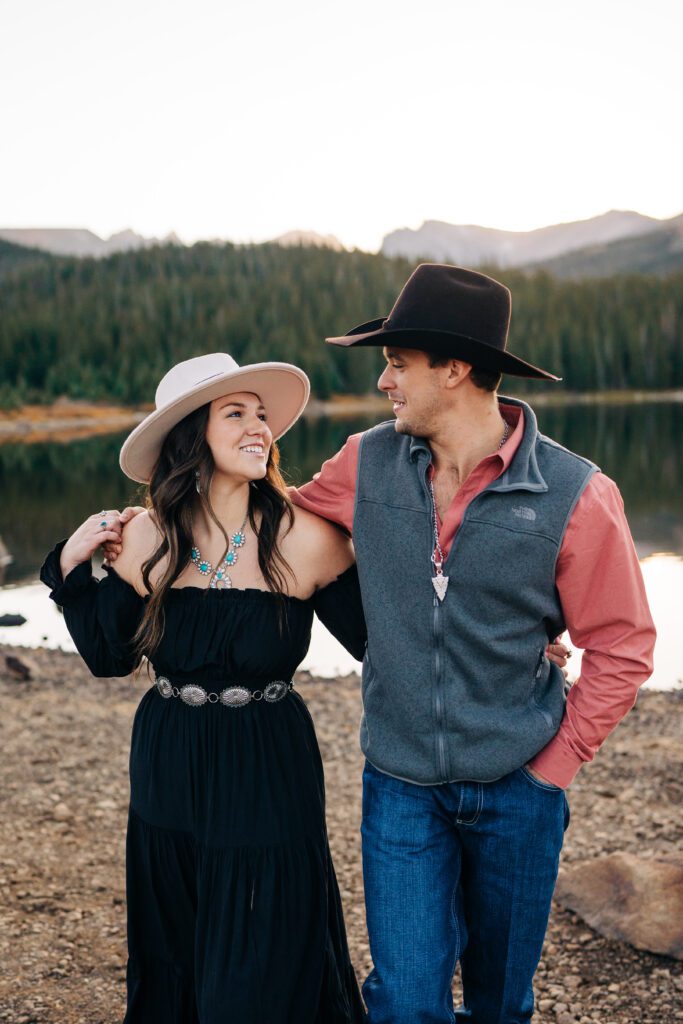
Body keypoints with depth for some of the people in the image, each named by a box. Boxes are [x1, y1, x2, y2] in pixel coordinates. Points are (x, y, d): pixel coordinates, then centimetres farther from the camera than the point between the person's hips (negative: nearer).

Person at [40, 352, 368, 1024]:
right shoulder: (146, 540, -6)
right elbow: (109, 656, 5)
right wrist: (72, 566, -2)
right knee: (170, 967, 23)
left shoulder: (303, 540, -14)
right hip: (167, 778, 3)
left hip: (268, 780, -3)